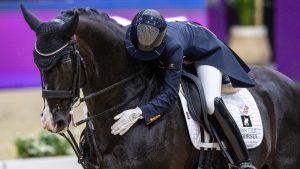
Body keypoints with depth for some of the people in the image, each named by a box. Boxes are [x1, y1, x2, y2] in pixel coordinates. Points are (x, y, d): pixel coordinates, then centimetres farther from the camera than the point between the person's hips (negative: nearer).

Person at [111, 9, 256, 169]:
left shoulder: (173, 46, -47)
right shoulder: (132, 35, -31)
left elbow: (170, 93, -48)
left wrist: (138, 113, -60)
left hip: (205, 49, -7)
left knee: (211, 103, -28)